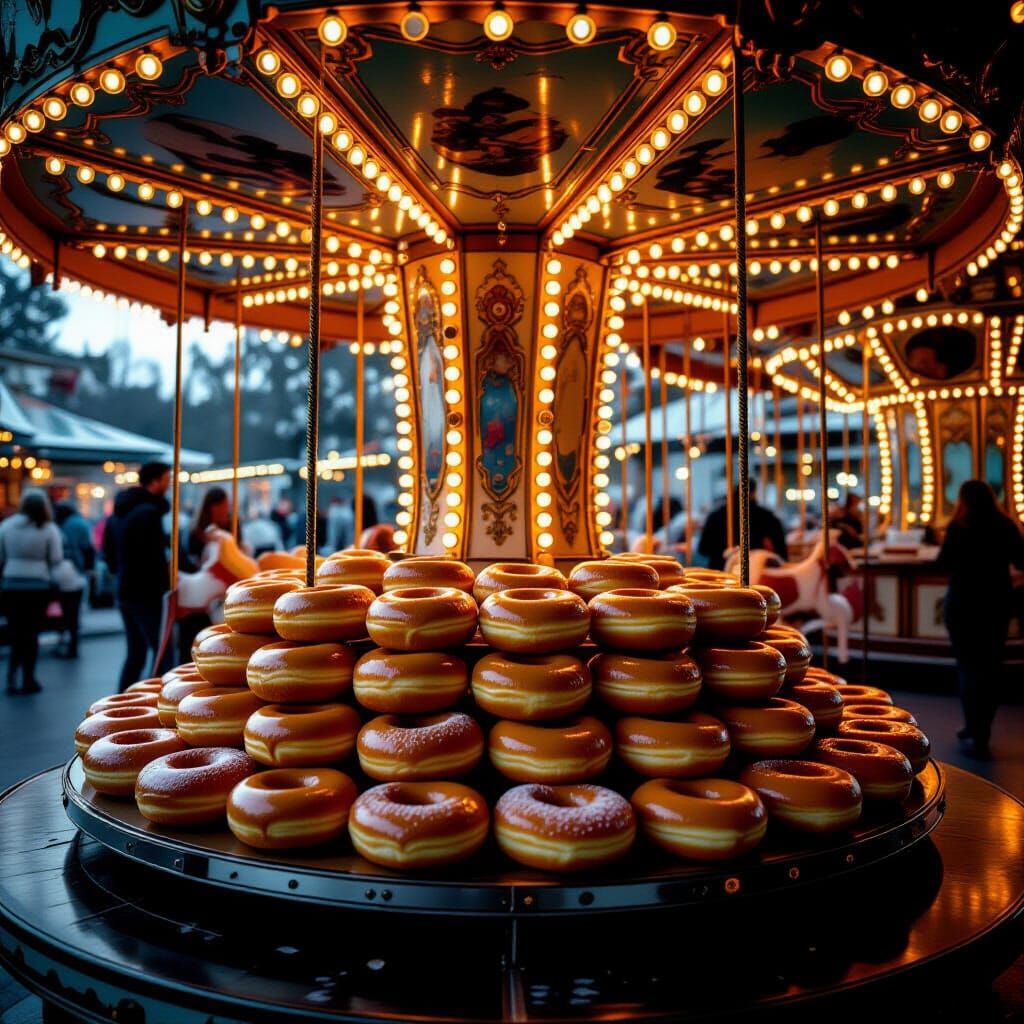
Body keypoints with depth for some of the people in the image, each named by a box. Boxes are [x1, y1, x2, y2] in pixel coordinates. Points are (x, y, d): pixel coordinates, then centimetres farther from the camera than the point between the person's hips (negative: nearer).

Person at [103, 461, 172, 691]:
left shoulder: (117, 513, 14)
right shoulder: (149, 512, -16)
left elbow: (109, 553, 20)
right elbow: (155, 556, -21)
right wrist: (168, 580, -8)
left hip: (125, 593, 9)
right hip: (147, 595, -9)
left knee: (135, 654, 16)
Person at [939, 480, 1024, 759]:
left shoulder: (959, 527, -11)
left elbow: (944, 562, -4)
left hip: (964, 602, -3)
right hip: (998, 602, 3)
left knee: (969, 667, 4)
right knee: (990, 667, 14)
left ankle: (976, 734, 0)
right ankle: (980, 730, 22)